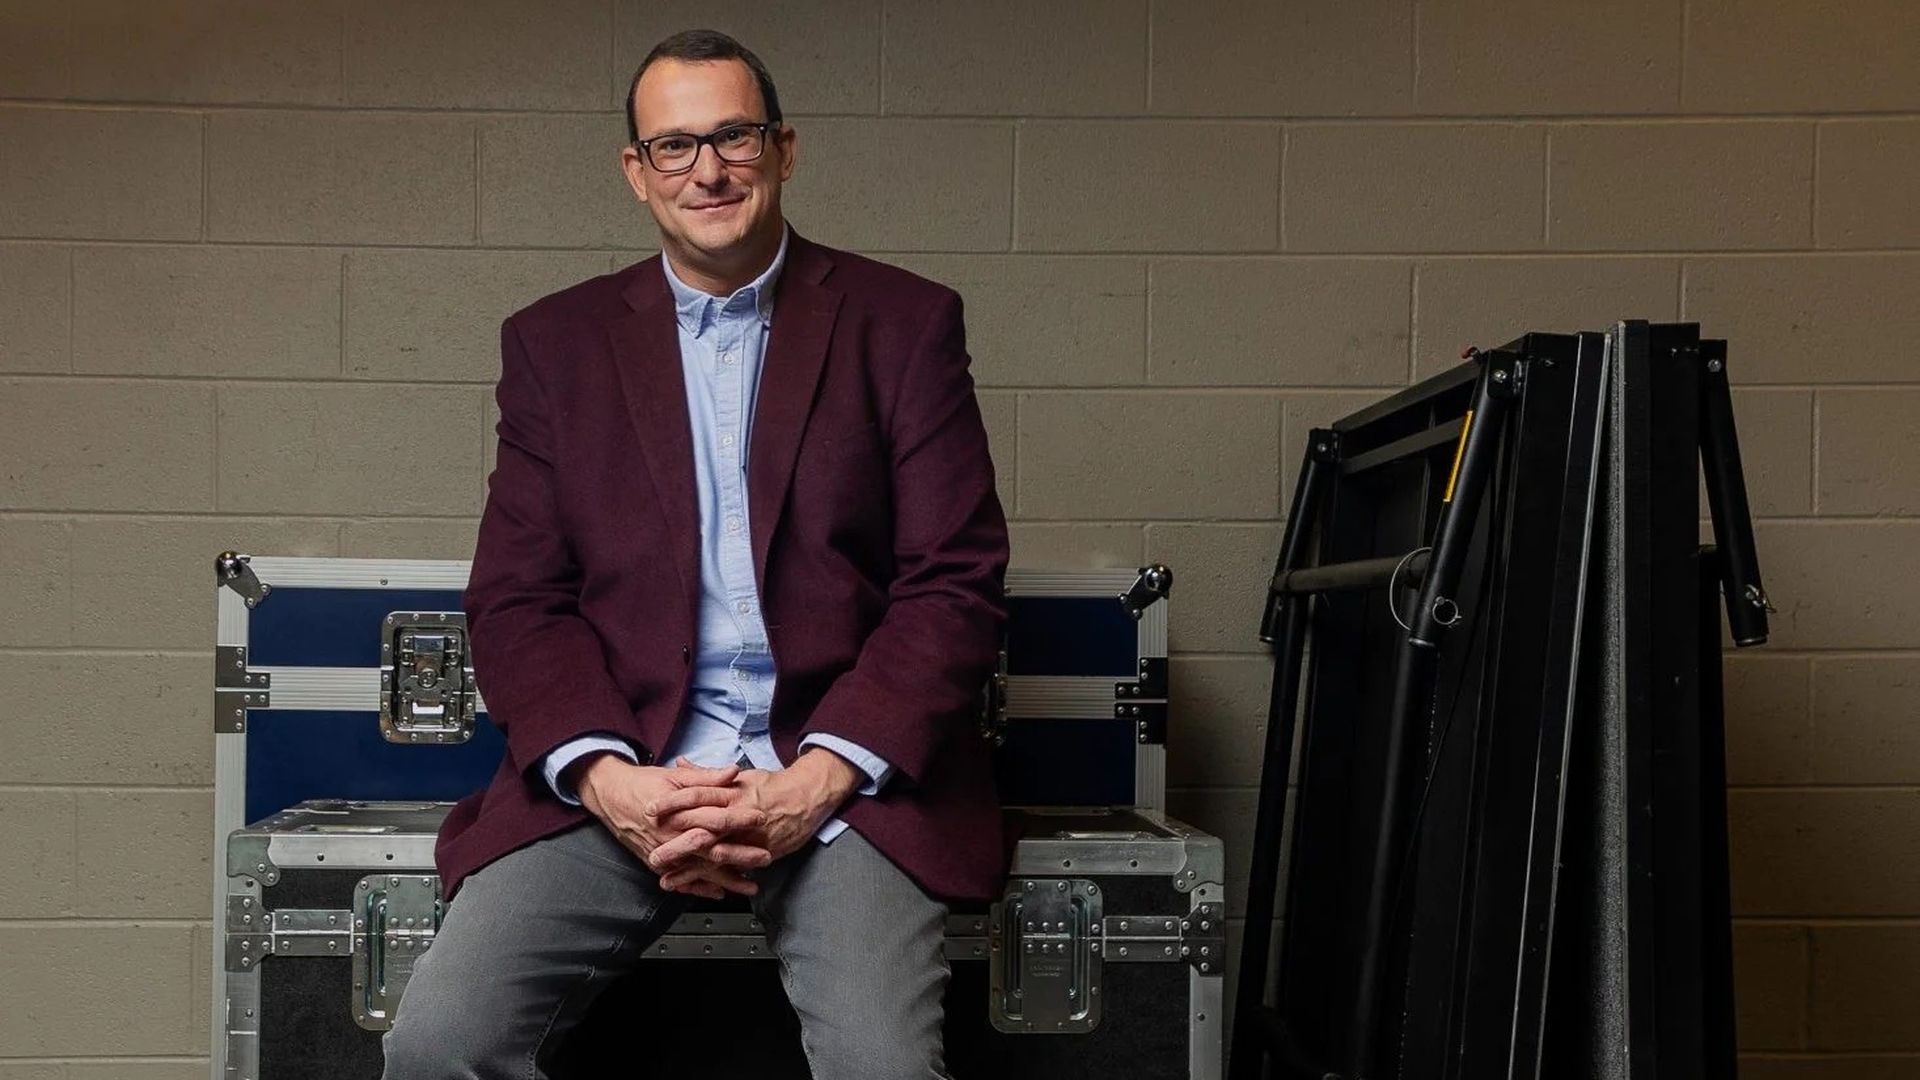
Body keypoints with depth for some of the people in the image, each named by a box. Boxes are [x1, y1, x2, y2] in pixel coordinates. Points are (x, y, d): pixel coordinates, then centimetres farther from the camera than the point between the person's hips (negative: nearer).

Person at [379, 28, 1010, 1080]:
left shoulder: (904, 323, 7)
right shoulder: (555, 341, 12)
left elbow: (957, 584, 1)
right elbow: (516, 598, 7)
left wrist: (815, 784, -12)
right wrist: (607, 781, -12)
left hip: (845, 767, -1)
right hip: (618, 767, 2)